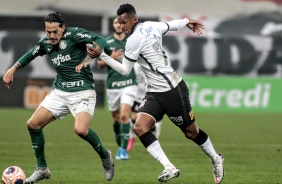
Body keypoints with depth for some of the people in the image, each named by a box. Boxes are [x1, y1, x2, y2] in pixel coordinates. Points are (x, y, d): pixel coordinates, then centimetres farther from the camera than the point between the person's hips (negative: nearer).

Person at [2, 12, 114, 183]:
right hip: (60, 92, 7)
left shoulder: (74, 34, -12)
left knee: (81, 129, -29)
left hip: (82, 91, -7)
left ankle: (105, 156, 2)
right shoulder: (46, 43, 7)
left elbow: (100, 40, -20)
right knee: (33, 124, -1)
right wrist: (13, 69, 21)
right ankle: (41, 169, 15)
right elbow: (32, 54, 26)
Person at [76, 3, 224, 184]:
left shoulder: (134, 39, -19)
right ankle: (169, 168, -12)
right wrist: (187, 21, 43)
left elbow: (124, 70, -12)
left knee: (191, 131, 6)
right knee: (140, 127, -10)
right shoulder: (151, 26, 4)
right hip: (155, 92, 9)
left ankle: (216, 159, 30)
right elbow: (171, 25, 23)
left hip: (173, 91, -9)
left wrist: (101, 54, -15)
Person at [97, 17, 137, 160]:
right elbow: (100, 64, 4)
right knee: (116, 119, 10)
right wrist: (111, 58, -15)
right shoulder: (106, 42, 1)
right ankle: (120, 147, 29)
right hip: (112, 85, 2)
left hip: (128, 84, -2)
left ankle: (124, 149, -14)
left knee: (124, 116, -17)